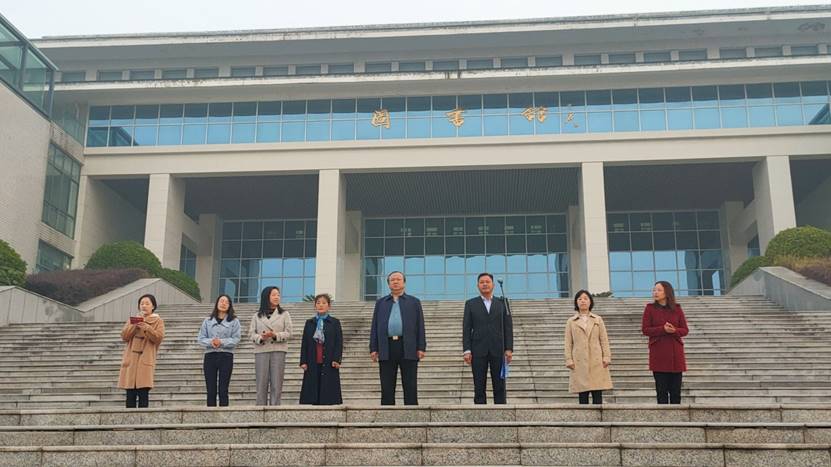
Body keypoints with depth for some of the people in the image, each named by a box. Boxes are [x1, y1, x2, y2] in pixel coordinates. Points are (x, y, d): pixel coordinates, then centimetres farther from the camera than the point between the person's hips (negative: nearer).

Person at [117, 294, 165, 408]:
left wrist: (147, 328, -17)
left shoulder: (158, 321, 9)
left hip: (146, 359, -3)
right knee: (130, 393, 1)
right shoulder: (133, 319, 19)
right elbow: (124, 336, 7)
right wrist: (134, 326, -7)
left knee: (143, 392, -12)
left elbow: (159, 338, -5)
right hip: (131, 359, 3)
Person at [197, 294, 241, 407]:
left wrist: (222, 342, -17)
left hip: (226, 356, -2)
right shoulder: (208, 321, 12)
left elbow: (236, 339, -3)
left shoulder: (234, 321, 6)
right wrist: (210, 342, -14)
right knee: (211, 390, 3)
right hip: (210, 356, 2)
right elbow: (200, 338, 6)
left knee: (223, 390, -1)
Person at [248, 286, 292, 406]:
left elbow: (288, 333, 2)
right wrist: (261, 338, -14)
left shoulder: (284, 314, 11)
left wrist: (275, 335, -15)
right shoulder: (257, 316, 13)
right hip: (261, 351, 1)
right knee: (261, 384, -2)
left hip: (278, 351, -1)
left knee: (276, 385, -4)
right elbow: (251, 334, 7)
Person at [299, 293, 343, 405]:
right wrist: (303, 361, 0)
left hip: (329, 364, -2)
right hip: (312, 364, 2)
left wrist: (336, 359, -11)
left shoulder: (335, 322, 6)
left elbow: (339, 343, 1)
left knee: (329, 394, -3)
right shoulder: (309, 323, 12)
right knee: (312, 394, 0)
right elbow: (304, 343, 10)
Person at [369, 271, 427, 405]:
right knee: (387, 387, 2)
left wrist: (421, 348, -4)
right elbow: (374, 327, 12)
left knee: (410, 386, -1)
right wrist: (373, 349, 2)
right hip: (386, 348, 1)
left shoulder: (414, 302, 13)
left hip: (408, 348, -1)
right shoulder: (381, 303, 17)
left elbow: (420, 326, 6)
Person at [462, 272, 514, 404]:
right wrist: (467, 350, -5)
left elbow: (508, 328, 7)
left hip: (498, 350, 1)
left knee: (500, 386, 1)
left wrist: (509, 349, -3)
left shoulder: (502, 304, 10)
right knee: (479, 387, 0)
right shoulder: (470, 304, 9)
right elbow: (466, 328, 4)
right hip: (478, 351, 0)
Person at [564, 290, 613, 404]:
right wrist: (569, 360, -4)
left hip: (596, 361, 1)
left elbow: (604, 340, 8)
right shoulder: (571, 322, 9)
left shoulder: (598, 320, 12)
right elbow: (568, 343, 6)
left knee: (598, 395, -2)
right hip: (579, 363, 0)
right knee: (582, 396, 0)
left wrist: (606, 357, -2)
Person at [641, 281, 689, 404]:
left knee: (676, 390, 3)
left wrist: (674, 330, -15)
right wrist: (663, 329, -16)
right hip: (658, 353, -1)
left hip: (675, 353, 2)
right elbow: (645, 329, -2)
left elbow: (685, 330, 7)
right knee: (662, 390, 0)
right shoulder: (650, 308, 4)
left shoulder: (677, 308, 7)